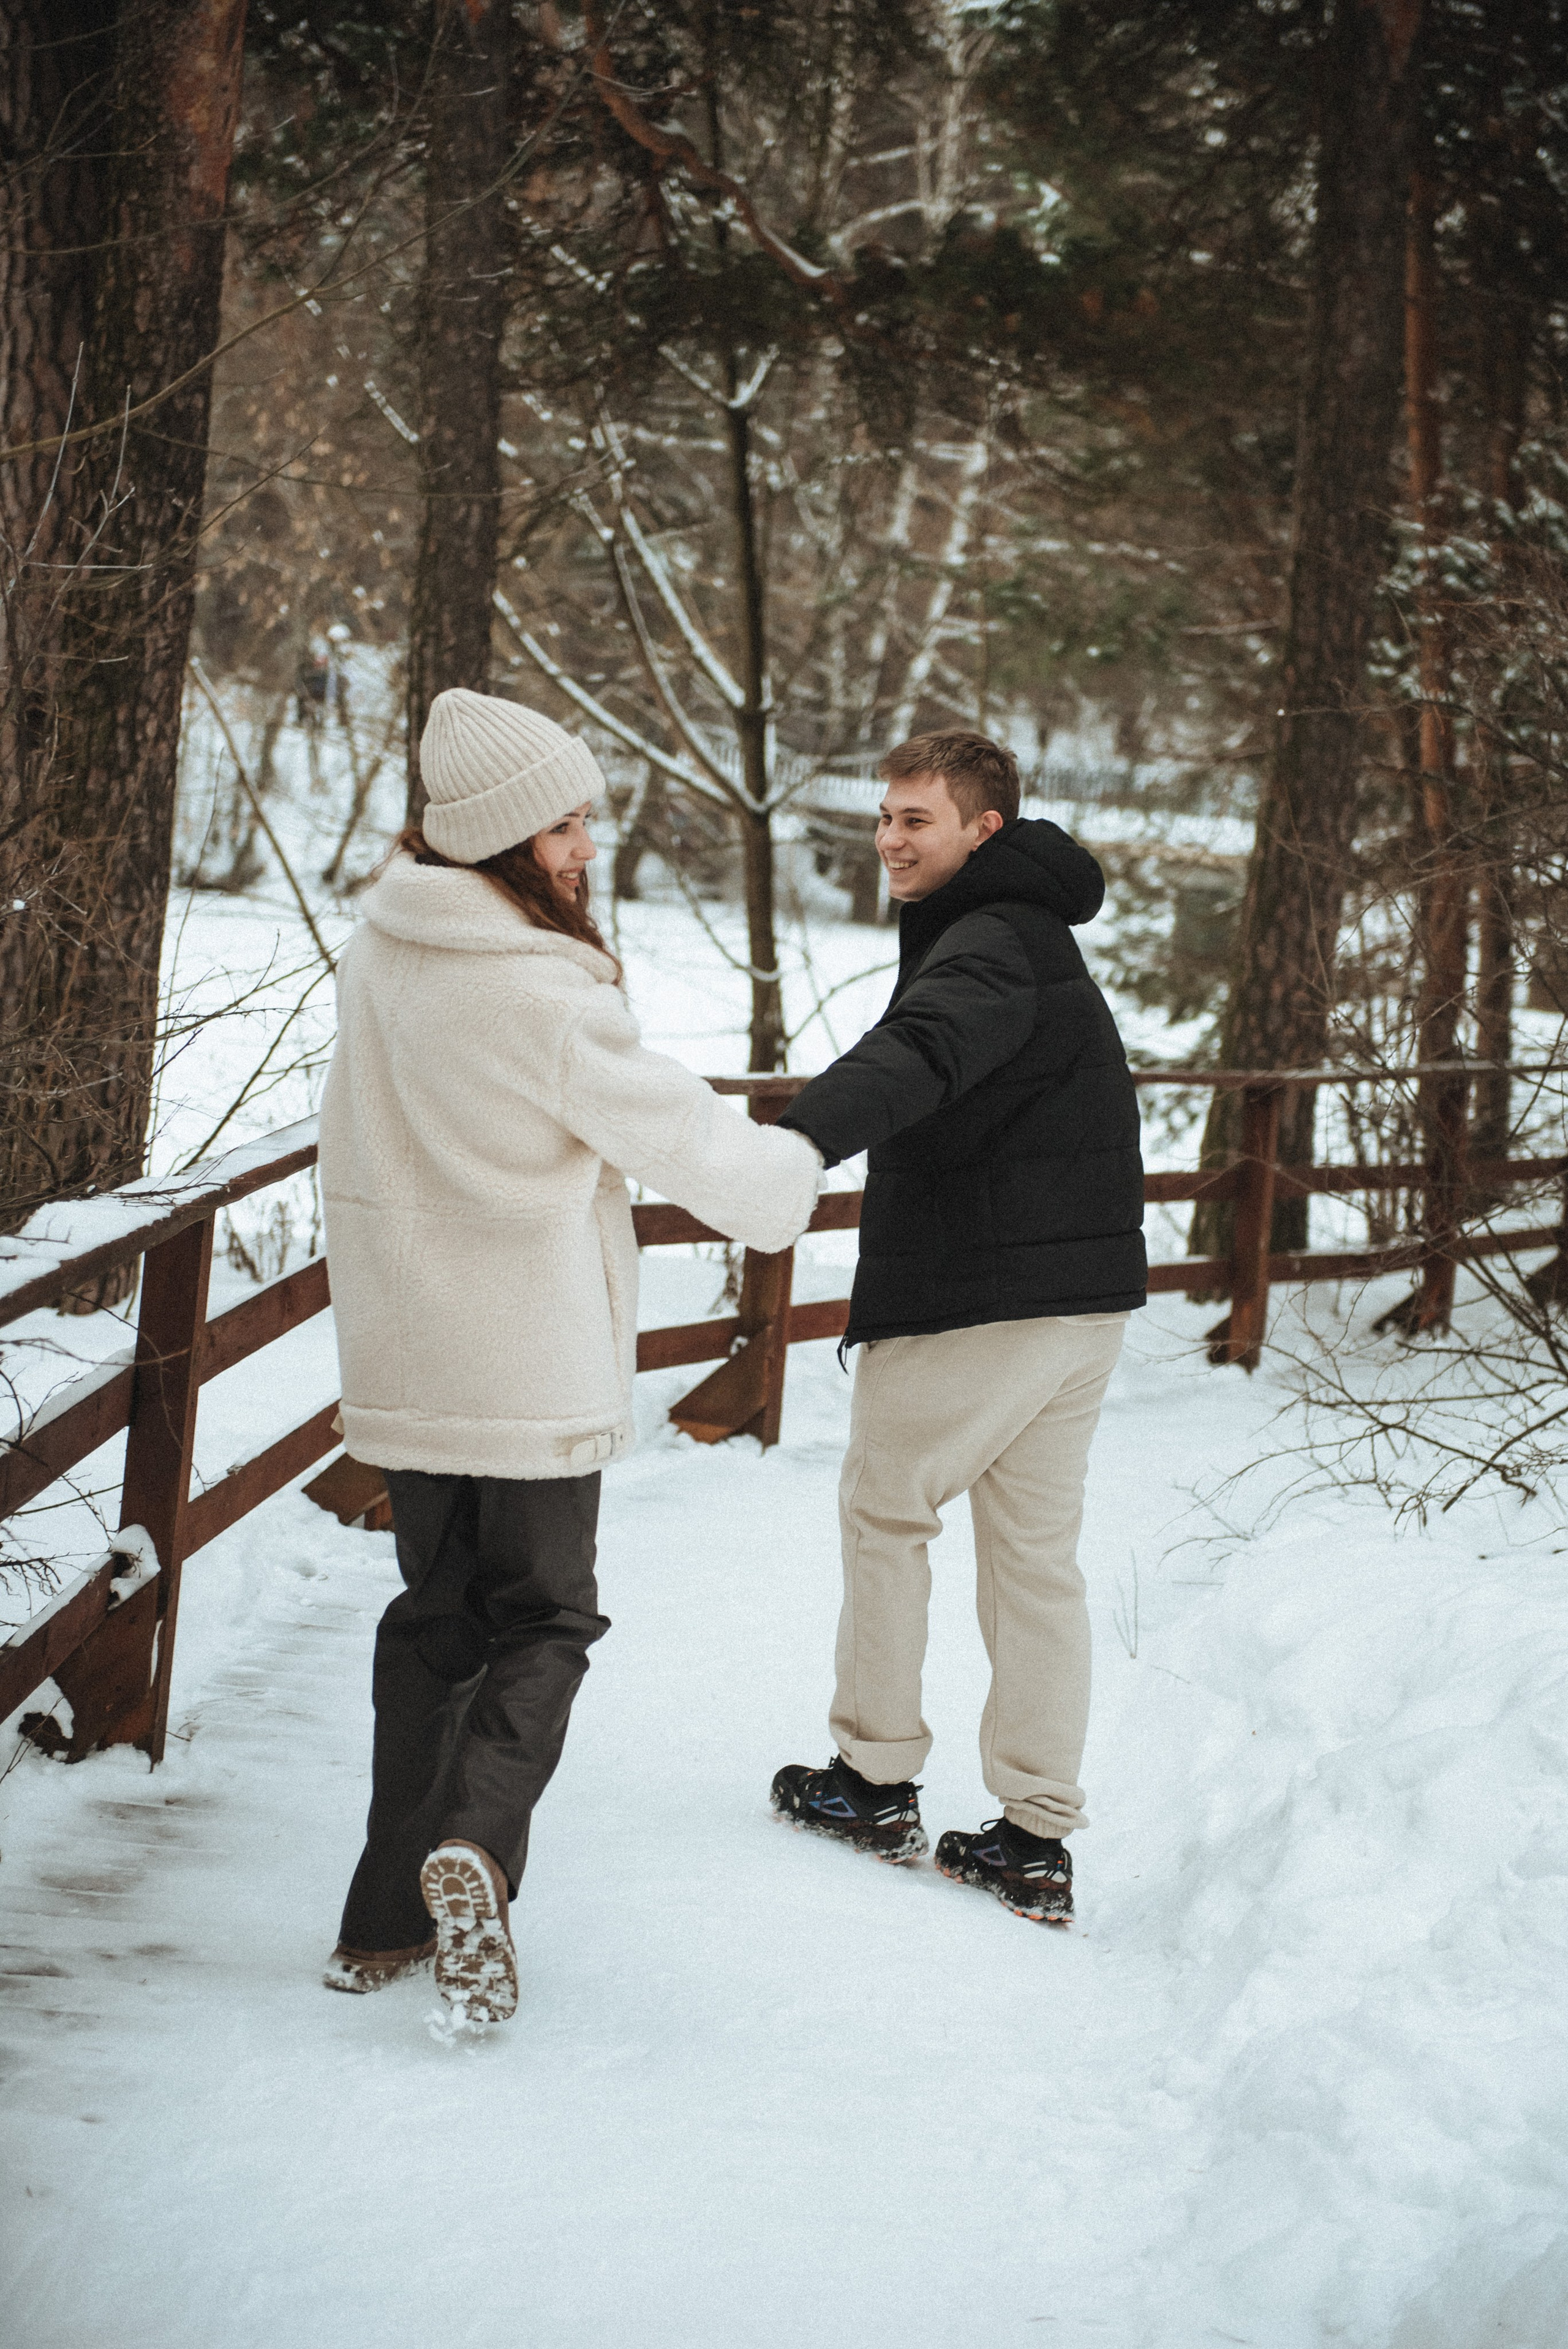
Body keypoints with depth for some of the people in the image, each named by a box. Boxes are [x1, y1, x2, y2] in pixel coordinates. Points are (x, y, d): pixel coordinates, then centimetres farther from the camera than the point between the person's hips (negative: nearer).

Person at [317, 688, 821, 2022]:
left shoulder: (380, 951, 2)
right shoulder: (540, 996, -20)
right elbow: (676, 1134, -11)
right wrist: (787, 1175, 8)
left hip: (404, 1356, 7)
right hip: (533, 1364, -6)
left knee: (434, 1618, 16)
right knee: (544, 1621, 7)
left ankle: (385, 1922, 17)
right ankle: (473, 1846, -18)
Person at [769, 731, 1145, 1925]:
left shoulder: (988, 945, -16)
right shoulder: (1037, 935, 18)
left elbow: (916, 1058, -38)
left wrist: (798, 1142, -54)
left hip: (974, 1301, -9)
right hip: (1086, 1293, 9)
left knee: (885, 1510, 9)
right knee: (1038, 1556, 11)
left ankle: (878, 1780, 18)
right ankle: (1038, 1839, 12)